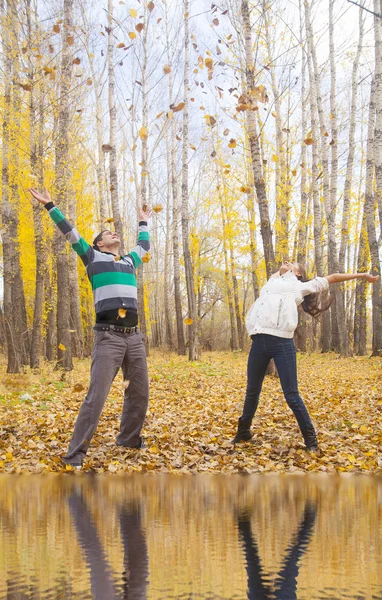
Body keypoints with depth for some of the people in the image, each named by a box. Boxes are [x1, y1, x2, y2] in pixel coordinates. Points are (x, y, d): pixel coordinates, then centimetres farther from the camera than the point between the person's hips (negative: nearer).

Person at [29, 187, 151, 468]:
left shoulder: (130, 261, 23)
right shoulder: (93, 257, 11)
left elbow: (144, 245, 43)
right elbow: (70, 232, 13)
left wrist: (144, 223, 55)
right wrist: (50, 206, 16)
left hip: (134, 337, 6)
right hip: (108, 337, -6)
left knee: (140, 393, 8)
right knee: (96, 396, -12)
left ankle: (129, 439, 25)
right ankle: (75, 455, -10)